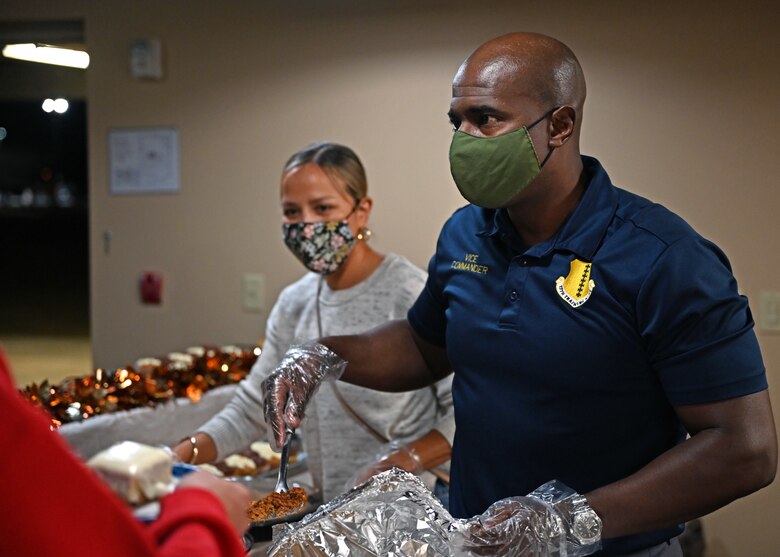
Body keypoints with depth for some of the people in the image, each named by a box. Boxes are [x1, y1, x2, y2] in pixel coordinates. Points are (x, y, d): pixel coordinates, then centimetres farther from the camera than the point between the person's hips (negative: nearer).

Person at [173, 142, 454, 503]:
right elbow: (251, 409, 12)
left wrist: (406, 460, -24)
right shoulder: (294, 304, 10)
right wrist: (183, 455, -3)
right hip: (329, 514, 6)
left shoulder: (410, 293, -11)